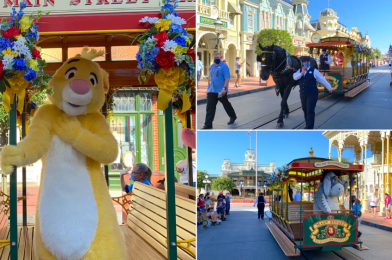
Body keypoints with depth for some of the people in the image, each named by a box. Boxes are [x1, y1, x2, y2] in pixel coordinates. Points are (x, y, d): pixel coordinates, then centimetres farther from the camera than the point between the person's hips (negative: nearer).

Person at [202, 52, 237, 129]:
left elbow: (227, 78, -15)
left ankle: (233, 117, 36)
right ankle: (208, 124, -4)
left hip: (221, 91, -5)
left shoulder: (224, 66, -9)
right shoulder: (212, 66, 13)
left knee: (226, 105, 12)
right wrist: (208, 88, 17)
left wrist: (224, 88, -23)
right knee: (210, 107, -3)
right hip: (211, 91, 5)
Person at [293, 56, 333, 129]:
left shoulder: (314, 71, -3)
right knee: (305, 110, 14)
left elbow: (322, 79, 3)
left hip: (312, 94, -5)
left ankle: (309, 128, -9)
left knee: (310, 111, -12)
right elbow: (295, 77, -9)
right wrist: (301, 73, -24)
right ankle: (308, 125, 33)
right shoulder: (300, 70, 9)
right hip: (303, 94, 5)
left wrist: (329, 88, 9)